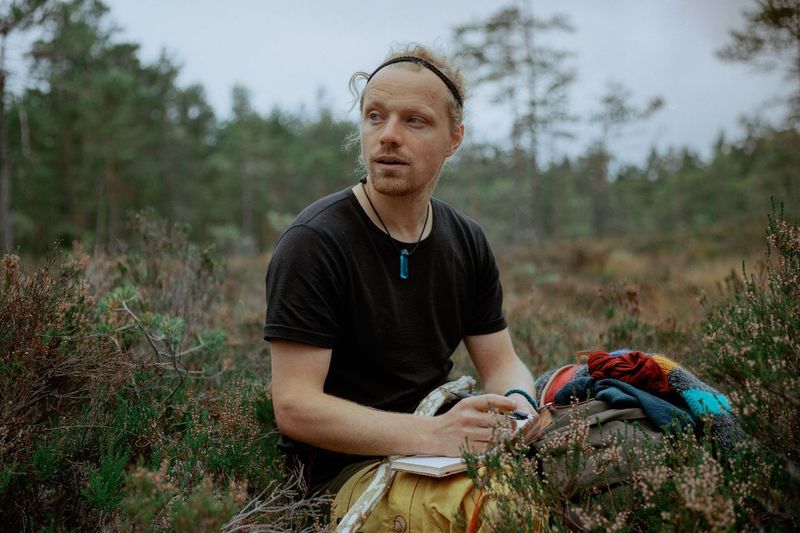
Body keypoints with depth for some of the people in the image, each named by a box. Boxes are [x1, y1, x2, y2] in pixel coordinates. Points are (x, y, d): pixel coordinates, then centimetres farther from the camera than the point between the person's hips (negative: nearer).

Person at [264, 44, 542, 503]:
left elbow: (501, 362, 9)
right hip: (348, 463, -6)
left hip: (439, 429, 7)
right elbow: (295, 407, -21)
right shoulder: (314, 242, -16)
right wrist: (431, 435, -33)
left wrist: (517, 402, -17)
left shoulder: (467, 240, 5)